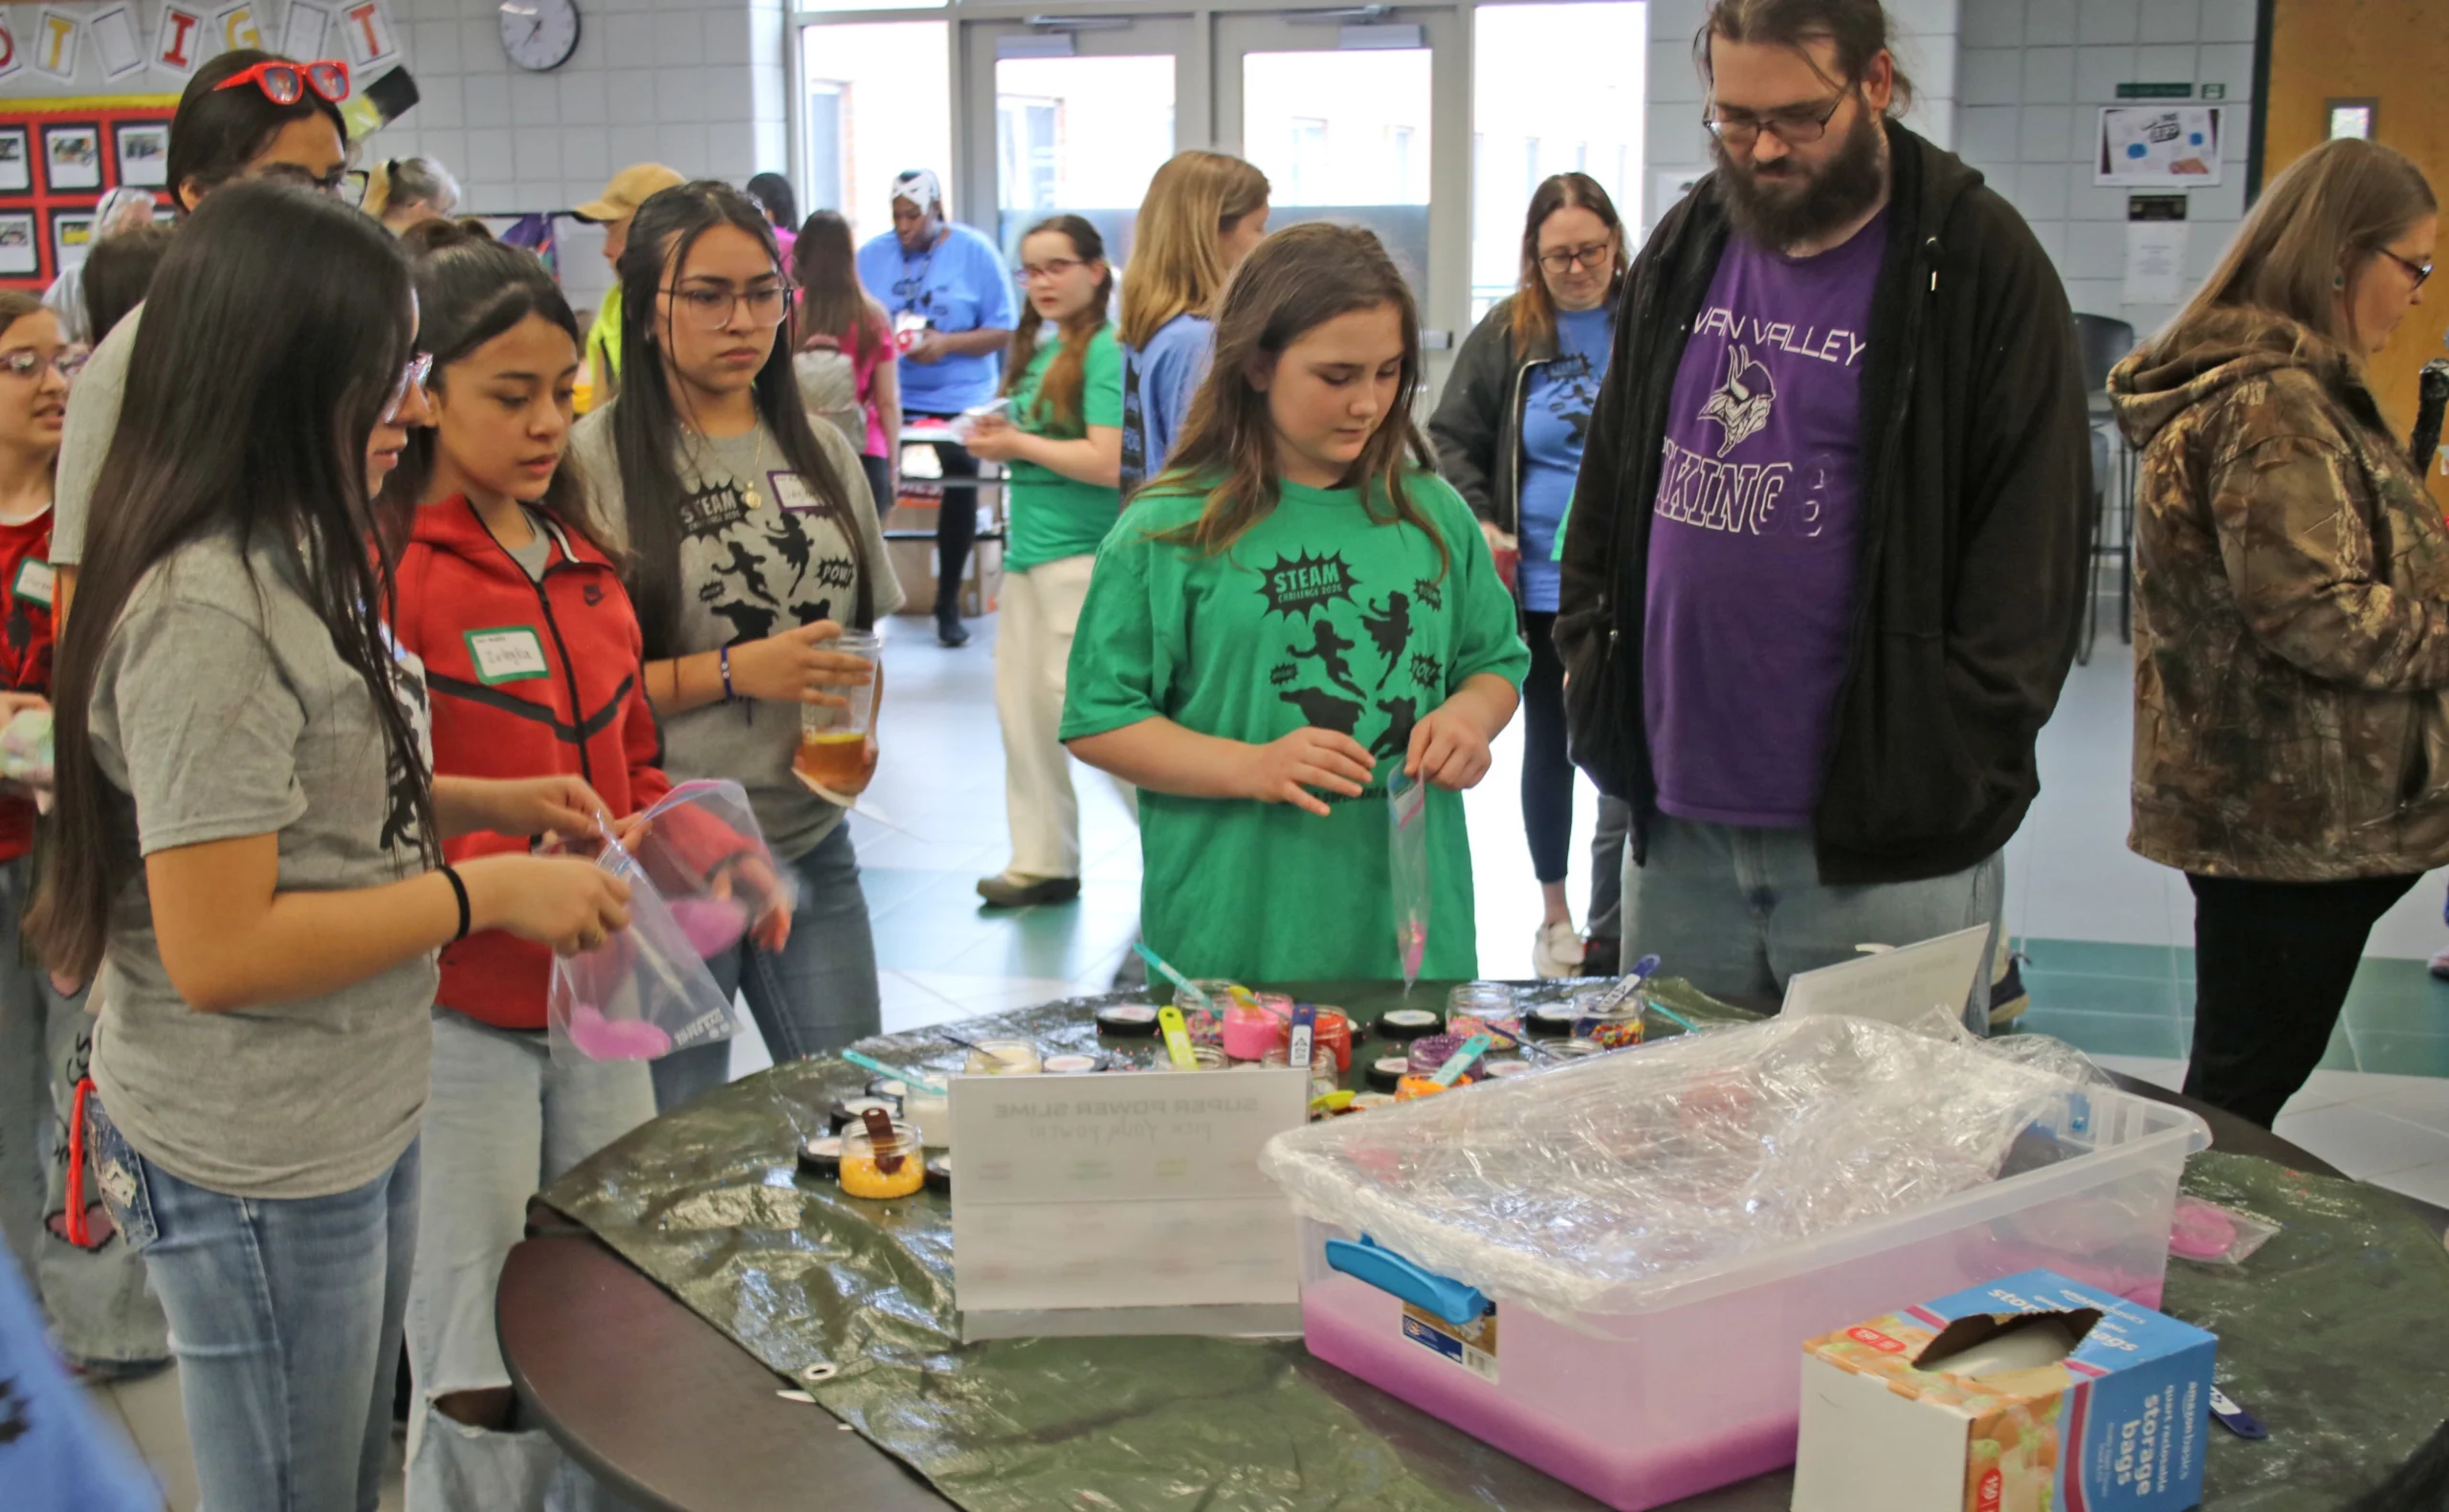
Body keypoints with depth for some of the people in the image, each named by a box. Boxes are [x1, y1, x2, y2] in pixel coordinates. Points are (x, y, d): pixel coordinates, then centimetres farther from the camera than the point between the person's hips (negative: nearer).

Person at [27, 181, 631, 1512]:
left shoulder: (290, 562, 7)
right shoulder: (205, 610, -24)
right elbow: (218, 951, -26)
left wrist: (485, 803, 4)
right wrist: (487, 893, -20)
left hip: (359, 1128, 9)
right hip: (256, 1176, -9)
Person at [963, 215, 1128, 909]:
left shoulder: (1103, 351, -12)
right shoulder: (1039, 350, 13)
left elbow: (1106, 462, -21)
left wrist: (1017, 443, -11)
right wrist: (997, 439, 5)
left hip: (1081, 555, -9)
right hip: (1028, 549, 9)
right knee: (1021, 704, 12)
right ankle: (1043, 862, 22)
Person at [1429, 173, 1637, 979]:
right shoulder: (1507, 333, 2)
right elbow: (1451, 439, 7)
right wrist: (1478, 526, -7)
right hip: (1537, 586, 2)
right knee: (1548, 745, 16)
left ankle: (1607, 936, 3)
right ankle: (1554, 910, 32)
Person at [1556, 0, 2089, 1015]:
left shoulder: (1982, 267, -6)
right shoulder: (1683, 252, 11)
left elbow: (2033, 544, -8)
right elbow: (1609, 486, 19)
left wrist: (1944, 771, -14)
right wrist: (1591, 669, 8)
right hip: (1676, 823, 5)